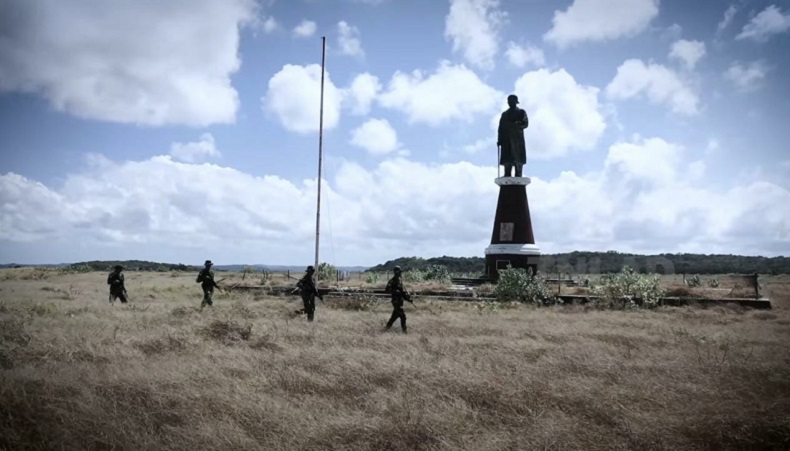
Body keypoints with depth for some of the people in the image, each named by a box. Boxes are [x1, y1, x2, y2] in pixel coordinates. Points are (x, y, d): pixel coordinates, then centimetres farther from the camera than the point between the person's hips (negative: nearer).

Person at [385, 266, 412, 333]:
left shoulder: (399, 280, 13)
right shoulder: (392, 281, -12)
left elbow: (403, 291, 18)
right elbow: (387, 290, -19)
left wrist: (409, 299, 13)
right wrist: (395, 291, -26)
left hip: (400, 300, 9)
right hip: (396, 300, -9)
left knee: (396, 314, 17)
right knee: (402, 315, -9)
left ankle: (388, 326, 29)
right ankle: (404, 330, -3)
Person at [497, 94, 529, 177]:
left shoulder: (521, 112, 13)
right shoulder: (504, 114, 23)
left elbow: (525, 123, -1)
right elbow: (501, 128, 16)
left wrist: (514, 125, -19)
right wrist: (499, 140, 5)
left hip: (517, 138, -3)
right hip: (506, 140, 3)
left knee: (518, 159, -9)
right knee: (507, 160, -7)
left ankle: (518, 177, -11)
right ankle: (507, 176, -9)